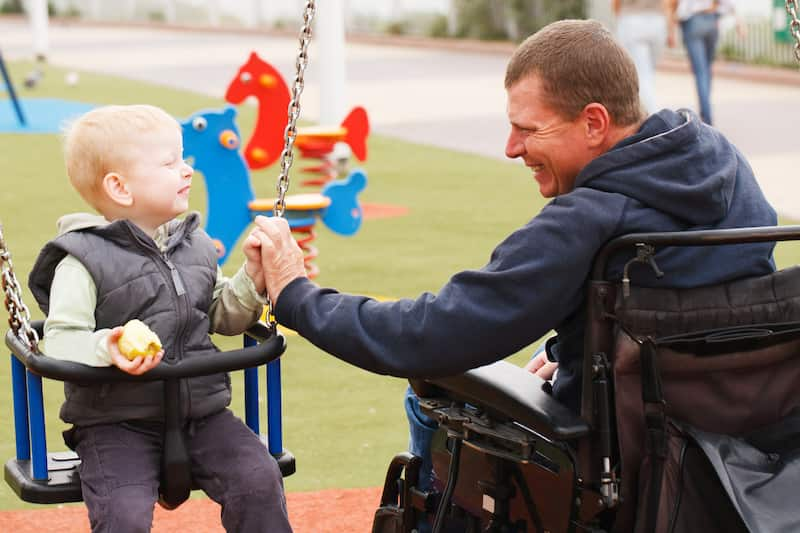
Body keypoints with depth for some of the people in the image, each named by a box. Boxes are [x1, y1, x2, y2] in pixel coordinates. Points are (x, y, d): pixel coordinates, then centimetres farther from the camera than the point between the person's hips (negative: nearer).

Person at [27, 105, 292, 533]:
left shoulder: (195, 245, 11)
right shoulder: (85, 260, -9)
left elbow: (223, 317, 18)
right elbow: (59, 342, -15)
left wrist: (252, 277, 1)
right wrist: (106, 347, -35)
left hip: (201, 412, 5)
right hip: (117, 422, -5)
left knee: (259, 480, -14)